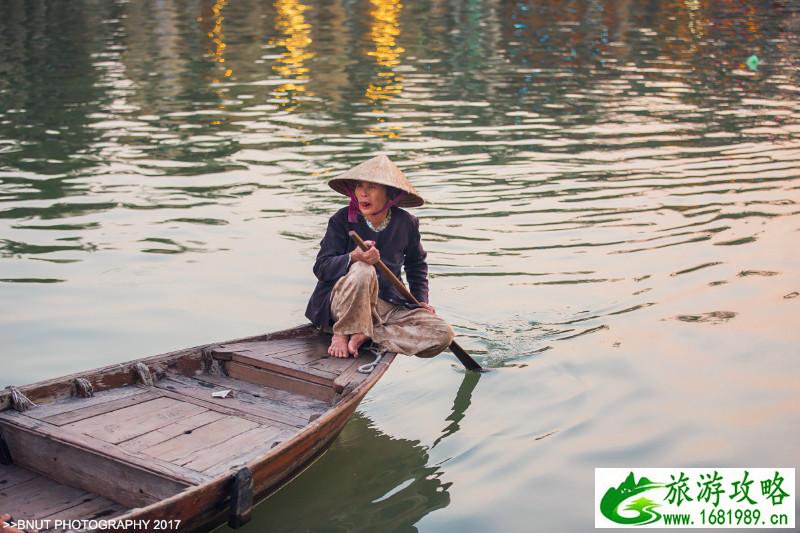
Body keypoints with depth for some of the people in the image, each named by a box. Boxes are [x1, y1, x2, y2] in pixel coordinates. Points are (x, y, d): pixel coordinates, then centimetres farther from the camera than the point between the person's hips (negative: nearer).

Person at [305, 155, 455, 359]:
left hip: (389, 307, 4)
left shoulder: (406, 223, 2)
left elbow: (416, 264, 22)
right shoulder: (342, 220, -7)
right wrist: (353, 258, -34)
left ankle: (364, 335, -14)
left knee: (442, 334, -18)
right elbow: (321, 267, -15)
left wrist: (421, 300, 10)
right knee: (362, 271, -38)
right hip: (342, 303, -4)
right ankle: (342, 333, -16)